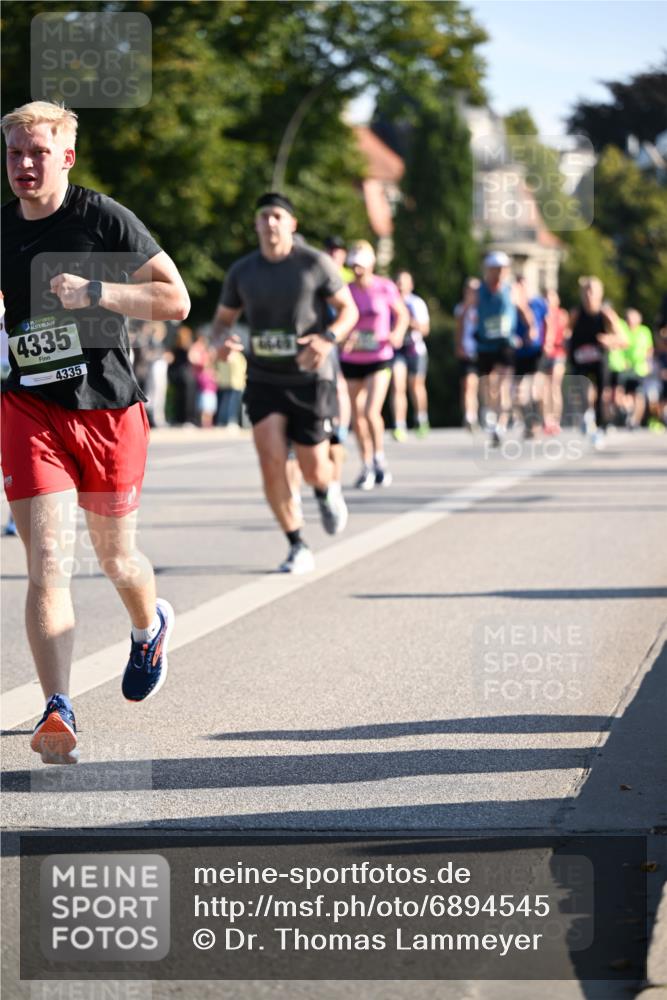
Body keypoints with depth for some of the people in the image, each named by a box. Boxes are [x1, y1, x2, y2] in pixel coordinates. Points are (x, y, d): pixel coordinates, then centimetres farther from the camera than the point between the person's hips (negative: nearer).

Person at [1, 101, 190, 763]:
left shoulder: (105, 218, -7)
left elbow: (175, 301, -9)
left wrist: (95, 292, -20)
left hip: (110, 409, -2)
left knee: (115, 559, 13)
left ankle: (150, 627, 49)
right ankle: (57, 712, -20)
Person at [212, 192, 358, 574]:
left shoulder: (315, 264, -6)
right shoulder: (242, 271, 3)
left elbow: (349, 309, -1)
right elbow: (223, 318, 14)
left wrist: (328, 338, -21)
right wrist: (223, 339, -11)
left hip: (310, 379, -2)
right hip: (264, 381, 2)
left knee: (314, 470, 0)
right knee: (271, 461, -15)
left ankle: (328, 490, 40)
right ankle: (298, 547, -2)